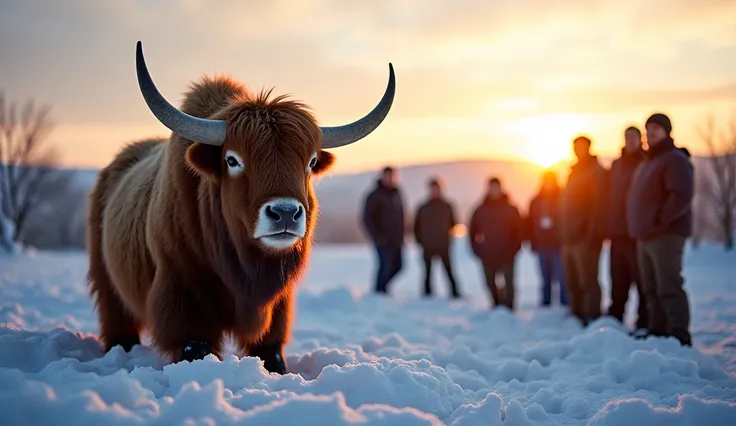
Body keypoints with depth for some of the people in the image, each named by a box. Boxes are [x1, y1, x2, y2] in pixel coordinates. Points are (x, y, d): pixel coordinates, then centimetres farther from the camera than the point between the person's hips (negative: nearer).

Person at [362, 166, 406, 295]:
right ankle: (379, 290, 8)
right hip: (383, 239, -7)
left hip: (396, 239, 7)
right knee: (386, 265, -9)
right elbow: (367, 218, -11)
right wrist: (377, 236, -16)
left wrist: (401, 233, 12)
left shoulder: (396, 193, 12)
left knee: (398, 265, 6)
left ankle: (382, 285, 23)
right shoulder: (375, 196, -9)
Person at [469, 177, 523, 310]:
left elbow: (518, 231, 1)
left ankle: (508, 306, 2)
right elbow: (473, 231, 6)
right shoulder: (480, 211, 4)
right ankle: (497, 303, 23)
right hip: (488, 255, 2)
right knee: (490, 282, 7)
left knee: (508, 281, -4)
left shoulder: (511, 210, 2)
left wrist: (513, 249, -9)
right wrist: (478, 250, -4)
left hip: (506, 254, -1)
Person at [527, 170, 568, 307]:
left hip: (558, 245, -4)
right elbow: (530, 224, 12)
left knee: (562, 276, -10)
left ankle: (565, 303, -5)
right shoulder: (536, 201, 11)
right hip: (542, 245, 4)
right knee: (545, 278, 8)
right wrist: (534, 243, 5)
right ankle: (546, 303, 13)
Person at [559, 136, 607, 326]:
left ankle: (592, 319, -8)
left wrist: (592, 233, -20)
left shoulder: (596, 172, -5)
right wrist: (564, 232, 17)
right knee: (572, 283, 11)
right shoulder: (574, 172, 21)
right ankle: (577, 318, 17)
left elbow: (598, 204, -14)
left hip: (585, 237, -9)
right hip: (569, 237, 9)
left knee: (587, 282, -9)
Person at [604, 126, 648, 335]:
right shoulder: (617, 165, 17)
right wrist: (609, 228, 9)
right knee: (618, 282, 11)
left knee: (642, 280, -5)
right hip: (618, 233, 6)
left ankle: (644, 323, -2)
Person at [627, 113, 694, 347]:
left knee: (668, 287, -12)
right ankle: (657, 331, 18)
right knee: (652, 289, 12)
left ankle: (679, 335, -10)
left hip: (666, 235, -10)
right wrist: (638, 226, 17)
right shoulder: (649, 161, 22)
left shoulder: (675, 159, -9)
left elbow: (682, 195, -21)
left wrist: (661, 220, -20)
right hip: (646, 236, 10)